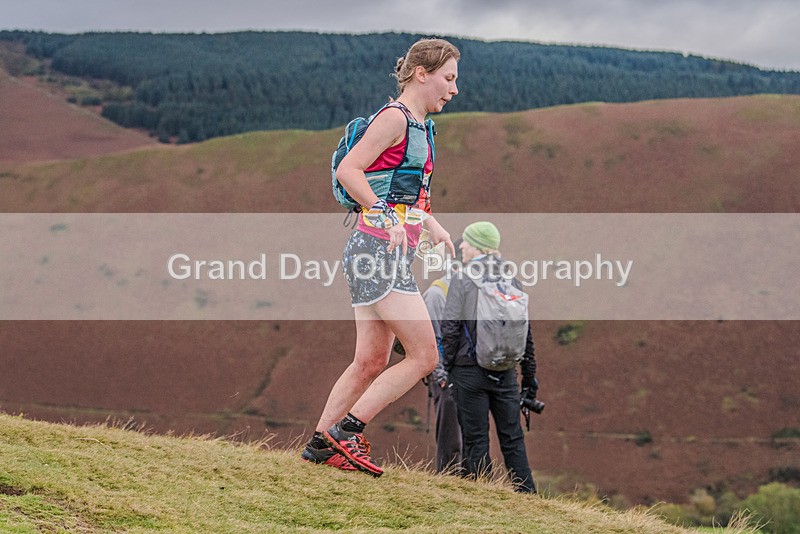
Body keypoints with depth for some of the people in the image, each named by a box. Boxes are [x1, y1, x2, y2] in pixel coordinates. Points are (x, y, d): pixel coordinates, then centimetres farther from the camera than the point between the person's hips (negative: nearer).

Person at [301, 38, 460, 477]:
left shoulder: (418, 126, 20)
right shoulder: (394, 116, -10)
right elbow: (348, 170, -19)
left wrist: (432, 224, 20)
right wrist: (385, 216, -27)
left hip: (389, 256, 10)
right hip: (377, 251, -10)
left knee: (371, 362, 10)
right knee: (424, 355, -10)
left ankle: (320, 445, 16)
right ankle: (345, 431, -5)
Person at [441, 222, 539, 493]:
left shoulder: (462, 280, -6)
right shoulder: (511, 281, 7)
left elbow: (450, 328, -10)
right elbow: (525, 331, 9)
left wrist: (447, 364, 0)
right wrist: (529, 374, 16)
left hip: (470, 371, -4)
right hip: (505, 370, 4)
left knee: (476, 439, 1)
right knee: (512, 437, 9)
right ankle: (527, 495, 8)